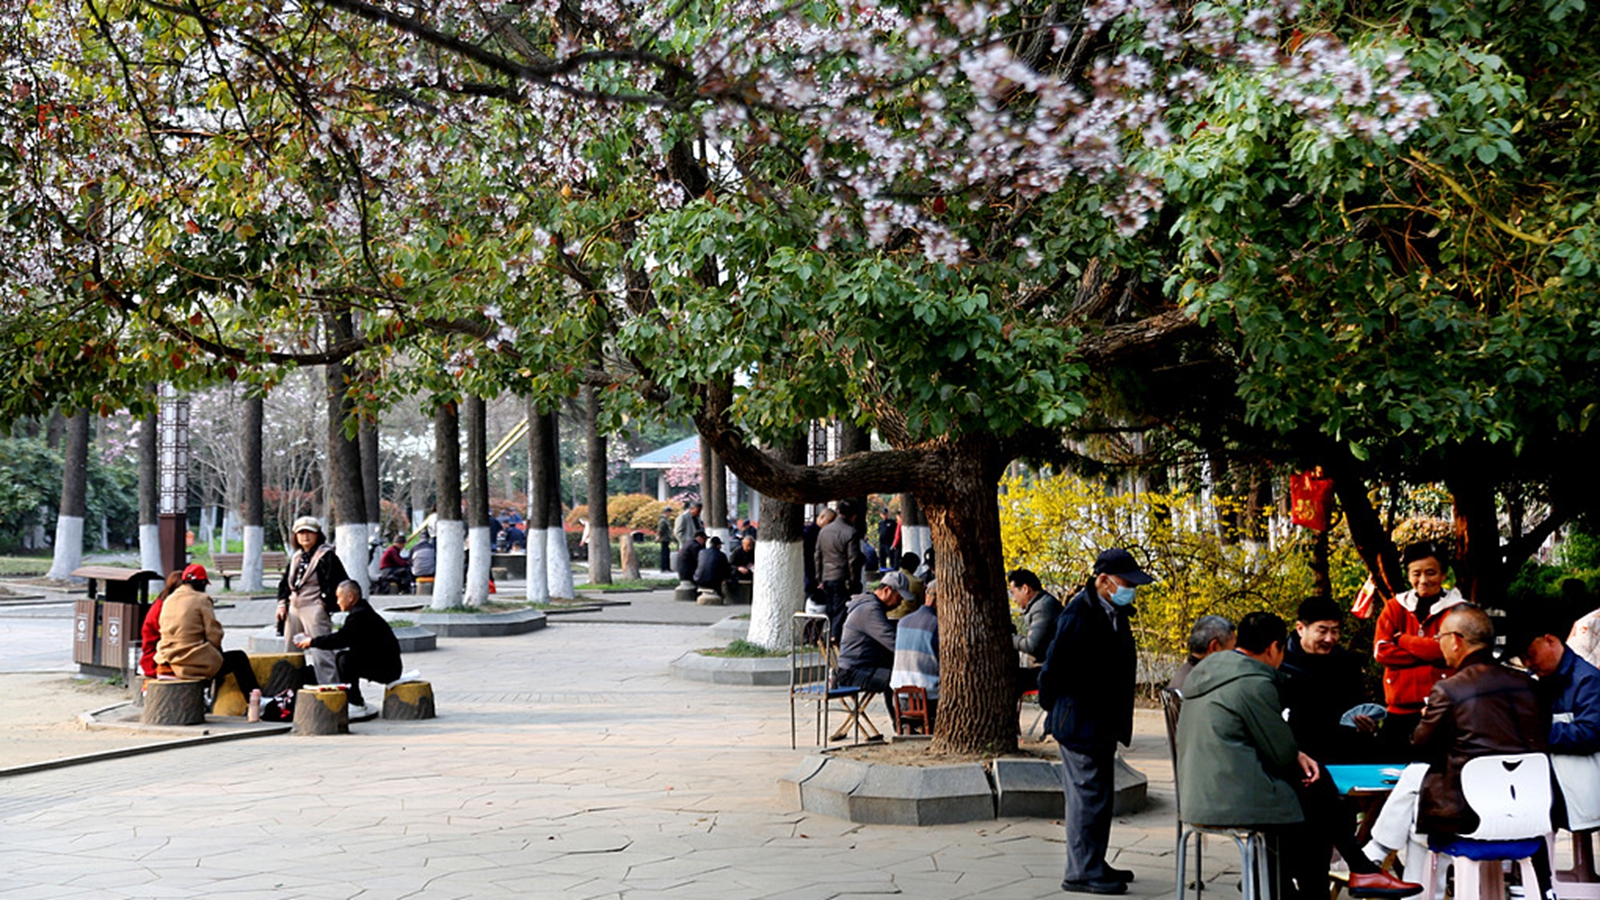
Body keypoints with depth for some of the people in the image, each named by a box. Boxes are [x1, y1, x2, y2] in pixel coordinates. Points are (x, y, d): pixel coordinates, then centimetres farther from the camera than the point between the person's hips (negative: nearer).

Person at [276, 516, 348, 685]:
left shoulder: (326, 556, -7)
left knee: (318, 651, -15)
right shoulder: (296, 557, 17)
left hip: (315, 609, -8)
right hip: (294, 609, 8)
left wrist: (326, 602, -13)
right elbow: (286, 583, 25)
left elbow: (339, 582, -13)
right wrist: (282, 603, 14)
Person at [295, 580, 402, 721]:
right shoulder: (361, 612, 16)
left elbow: (341, 638, -22)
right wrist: (313, 640, 11)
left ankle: (357, 707, -14)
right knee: (340, 656, 13)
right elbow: (343, 638, 17)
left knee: (345, 659, -22)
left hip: (386, 669, -11)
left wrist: (312, 642, -10)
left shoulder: (360, 615, -17)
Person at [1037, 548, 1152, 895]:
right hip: (1080, 722, -10)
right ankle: (1082, 872, 0)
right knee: (1087, 793, -6)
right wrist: (1057, 709, -9)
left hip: (1103, 723, 10)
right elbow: (1053, 667, -18)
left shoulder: (1113, 613, 11)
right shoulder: (1079, 614, -19)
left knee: (1098, 794, 16)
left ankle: (1094, 865, 25)